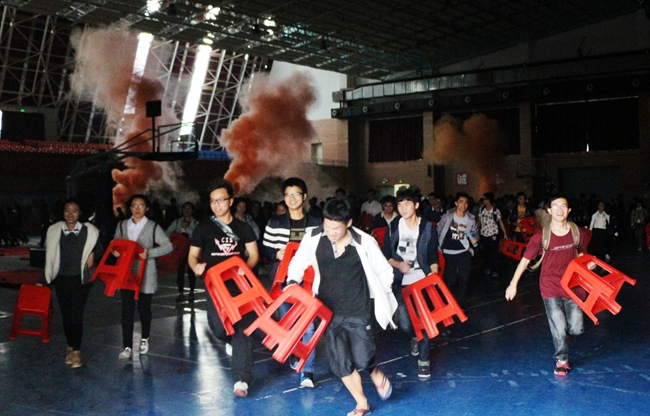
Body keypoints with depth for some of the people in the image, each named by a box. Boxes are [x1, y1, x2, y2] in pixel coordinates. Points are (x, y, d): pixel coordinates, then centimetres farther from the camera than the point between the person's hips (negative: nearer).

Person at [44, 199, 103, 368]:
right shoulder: (54, 231, 2)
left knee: (77, 315, -7)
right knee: (66, 315, 9)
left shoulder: (89, 231, -2)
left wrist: (93, 256, -11)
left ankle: (76, 351, 0)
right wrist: (46, 278, 5)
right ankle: (70, 346, 27)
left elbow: (99, 250, 10)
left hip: (81, 279, -2)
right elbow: (49, 256, 7)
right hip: (61, 279, 2)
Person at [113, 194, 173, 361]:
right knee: (127, 311, -2)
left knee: (144, 308, 8)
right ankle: (127, 347, 2)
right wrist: (115, 251, -7)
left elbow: (168, 246, -6)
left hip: (145, 275, -2)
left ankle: (144, 339, 32)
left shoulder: (153, 226, -1)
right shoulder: (122, 225, 10)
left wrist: (150, 252, -21)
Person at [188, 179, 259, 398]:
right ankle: (231, 339, 27)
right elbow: (192, 255, 9)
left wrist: (245, 267, -14)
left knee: (242, 330, -8)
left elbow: (254, 254, 8)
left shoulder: (243, 227, 8)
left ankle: (241, 380, -4)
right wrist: (196, 267, -14)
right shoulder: (203, 228, 6)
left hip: (240, 284, 0)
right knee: (220, 329, -13)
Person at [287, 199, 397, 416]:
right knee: (340, 363, 3)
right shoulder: (314, 238, -11)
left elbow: (385, 272, 1)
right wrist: (292, 282, -10)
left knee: (362, 359, -3)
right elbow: (298, 263, 7)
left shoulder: (365, 242, -14)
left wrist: (379, 299, 1)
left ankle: (376, 373, 34)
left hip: (358, 312, -2)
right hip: (328, 311, 2)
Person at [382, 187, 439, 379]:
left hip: (422, 280, -1)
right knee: (404, 323, -4)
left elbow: (433, 257, 3)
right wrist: (398, 264, -13)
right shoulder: (393, 227, 1)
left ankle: (423, 360, 14)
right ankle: (415, 337, 32)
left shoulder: (428, 228, -1)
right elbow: (385, 255, 5)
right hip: (401, 282, 1)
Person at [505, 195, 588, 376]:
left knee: (576, 328, 2)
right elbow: (525, 260, -5)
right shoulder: (541, 237, -12)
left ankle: (563, 341, 38)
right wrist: (513, 284, -8)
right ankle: (561, 360, 19)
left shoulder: (578, 232, -2)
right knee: (559, 328, -5)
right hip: (551, 288, -3)